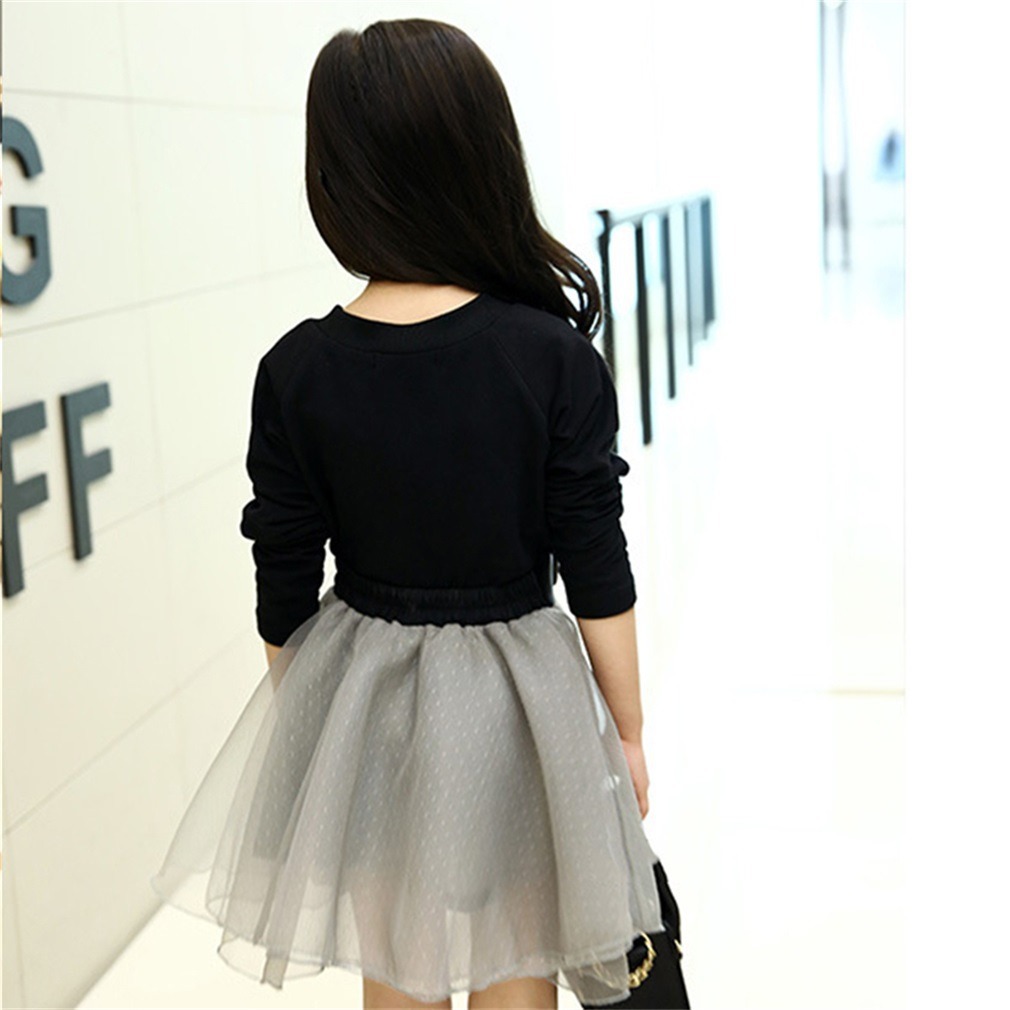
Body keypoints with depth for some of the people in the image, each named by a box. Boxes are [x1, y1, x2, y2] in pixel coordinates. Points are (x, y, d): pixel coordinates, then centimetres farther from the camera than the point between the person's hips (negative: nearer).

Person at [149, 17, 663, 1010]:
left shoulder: (297, 371, -12)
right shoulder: (555, 357, -16)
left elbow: (284, 590, -4)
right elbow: (598, 574, -10)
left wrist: (299, 718, 12)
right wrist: (627, 729, 3)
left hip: (359, 699, 2)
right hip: (515, 701, -1)